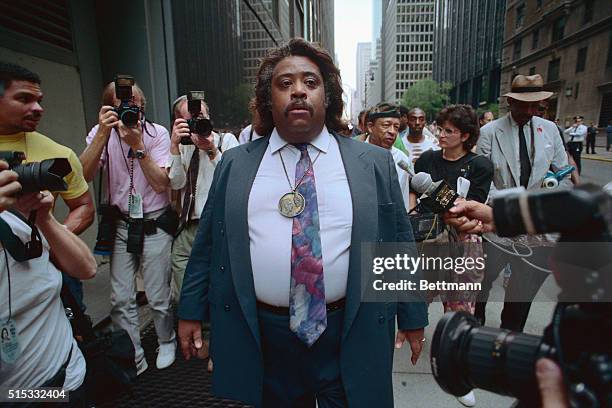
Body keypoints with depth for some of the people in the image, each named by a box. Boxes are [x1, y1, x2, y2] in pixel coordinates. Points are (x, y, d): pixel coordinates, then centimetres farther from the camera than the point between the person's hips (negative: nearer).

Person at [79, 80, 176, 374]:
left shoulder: (157, 133, -7)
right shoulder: (101, 133, -1)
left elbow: (161, 184, -16)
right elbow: (85, 175, -16)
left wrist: (138, 145, -23)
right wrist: (103, 134, -24)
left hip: (155, 225, -2)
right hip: (122, 225, 3)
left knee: (158, 297, 5)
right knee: (121, 300, 7)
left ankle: (166, 342, 32)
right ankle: (133, 357, 27)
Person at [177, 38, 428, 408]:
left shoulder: (375, 163, -2)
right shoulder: (234, 165, 1)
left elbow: (400, 245, 2)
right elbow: (207, 243, 5)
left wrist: (413, 316, 6)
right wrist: (191, 311, 7)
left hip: (352, 335, -1)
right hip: (262, 335, 2)